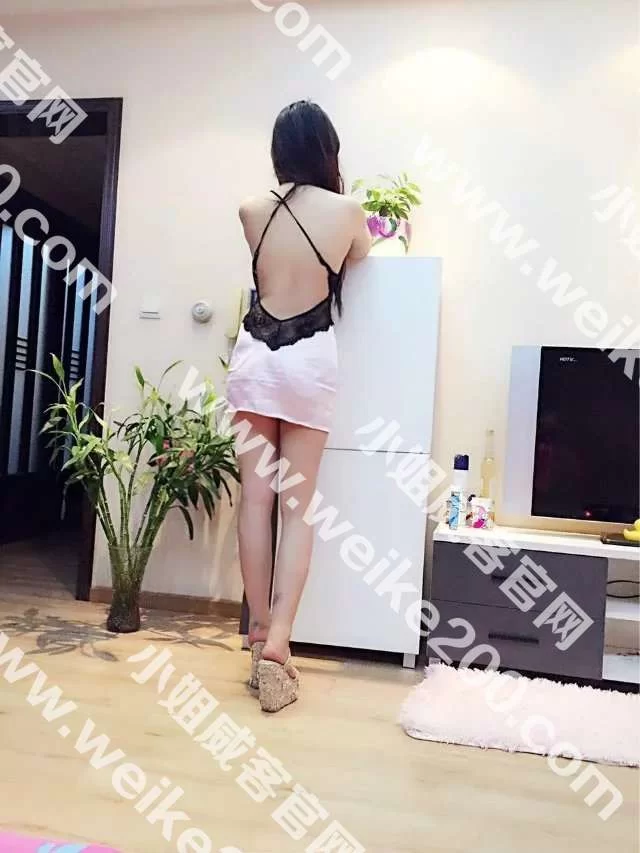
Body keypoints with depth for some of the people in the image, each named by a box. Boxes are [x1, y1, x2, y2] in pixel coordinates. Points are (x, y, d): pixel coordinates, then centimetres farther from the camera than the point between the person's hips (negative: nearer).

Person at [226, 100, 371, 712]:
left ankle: (260, 633, 15)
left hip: (254, 354, 3)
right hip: (309, 359, -2)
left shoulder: (252, 210, 5)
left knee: (256, 498, 6)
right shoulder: (347, 212, -2)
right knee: (299, 507, 1)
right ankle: (277, 639, -4)